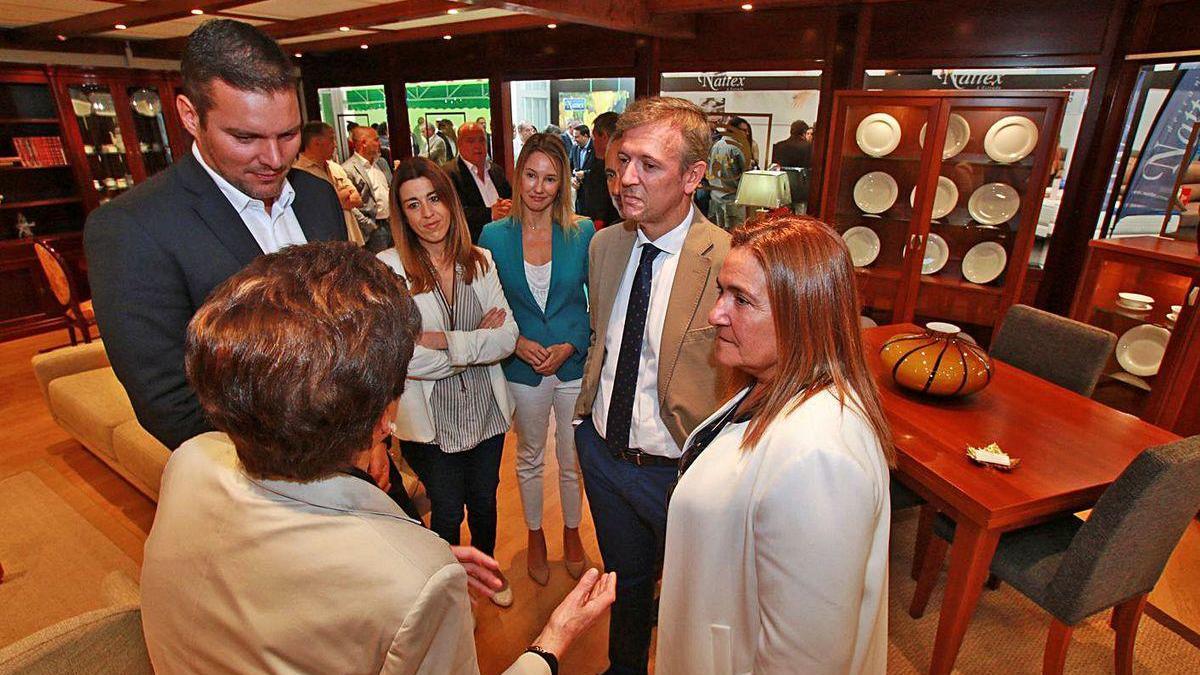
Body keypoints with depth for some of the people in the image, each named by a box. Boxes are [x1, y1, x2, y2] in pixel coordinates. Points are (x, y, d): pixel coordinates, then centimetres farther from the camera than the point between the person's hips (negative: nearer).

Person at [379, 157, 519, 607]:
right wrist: (478, 342, -16)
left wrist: (446, 341, -21)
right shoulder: (387, 269, -14)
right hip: (429, 418, -3)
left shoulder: (480, 261, -1)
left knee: (484, 501, 22)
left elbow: (508, 337, -9)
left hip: (486, 409, 4)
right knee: (447, 512, 16)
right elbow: (400, 357, -22)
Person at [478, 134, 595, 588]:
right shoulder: (494, 236, -4)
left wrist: (571, 345, -14)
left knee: (573, 460, 14)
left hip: (575, 364, 0)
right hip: (523, 368, 1)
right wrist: (516, 342, -13)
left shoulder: (583, 233, -5)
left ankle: (571, 532, 41)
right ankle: (535, 536, 42)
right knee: (530, 459, 18)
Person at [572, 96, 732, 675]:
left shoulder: (730, 262, -23)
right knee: (624, 580, 31)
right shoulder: (604, 246, -2)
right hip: (601, 449, 6)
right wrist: (586, 412, 9)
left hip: (677, 471, -5)